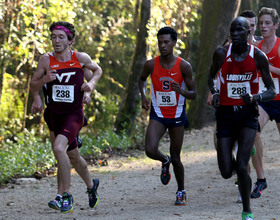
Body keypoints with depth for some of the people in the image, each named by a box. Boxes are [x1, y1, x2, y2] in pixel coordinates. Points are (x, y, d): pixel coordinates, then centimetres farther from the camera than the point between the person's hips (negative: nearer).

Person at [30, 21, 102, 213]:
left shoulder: (81, 58, -5)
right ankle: (91, 184, 47)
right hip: (56, 115, 4)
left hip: (75, 114, -4)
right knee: (73, 156, 19)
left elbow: (98, 70, 15)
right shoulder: (46, 60, -3)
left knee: (58, 147, -27)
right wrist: (44, 79, -17)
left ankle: (67, 195, -17)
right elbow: (33, 87, 3)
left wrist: (91, 84, -3)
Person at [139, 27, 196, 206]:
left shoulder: (184, 66, -12)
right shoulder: (151, 65, -8)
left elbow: (193, 94, -7)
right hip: (158, 115, 1)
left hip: (177, 116, -1)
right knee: (150, 150, -21)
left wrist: (181, 91, -28)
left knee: (176, 157, 5)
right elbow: (142, 79, 15)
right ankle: (165, 161, 16)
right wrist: (143, 95, -3)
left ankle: (181, 191, 27)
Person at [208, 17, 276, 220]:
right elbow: (212, 77, 18)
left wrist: (256, 97, -21)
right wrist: (214, 93, -3)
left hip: (248, 114, -2)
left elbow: (272, 91, 0)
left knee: (242, 167, -18)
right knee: (226, 172, -1)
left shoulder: (258, 56, -6)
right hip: (226, 114, 2)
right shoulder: (221, 54, -3)